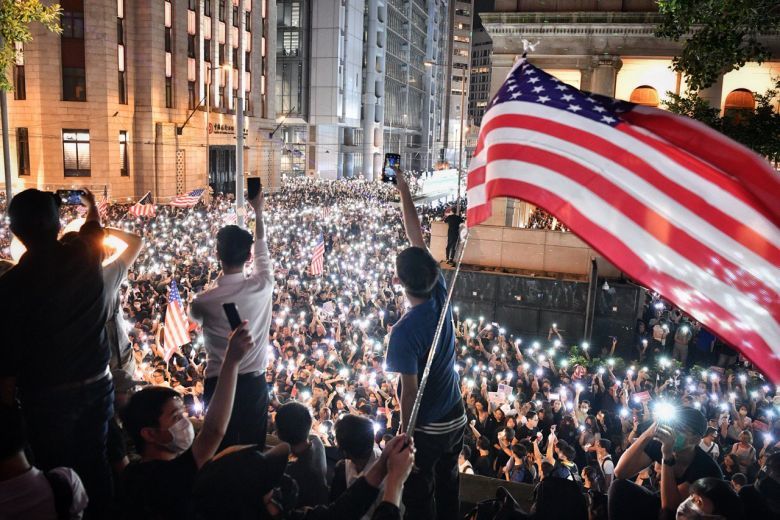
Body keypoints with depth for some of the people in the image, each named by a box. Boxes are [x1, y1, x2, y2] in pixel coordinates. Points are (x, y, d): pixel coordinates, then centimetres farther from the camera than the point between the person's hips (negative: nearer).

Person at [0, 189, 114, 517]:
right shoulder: (87, 256, -9)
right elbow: (94, 228, 18)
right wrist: (91, 205, 38)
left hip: (47, 397, -3)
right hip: (96, 384, 4)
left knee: (57, 471, 14)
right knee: (94, 462, 19)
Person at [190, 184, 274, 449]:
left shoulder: (204, 300, -14)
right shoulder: (263, 286, -11)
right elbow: (262, 250, 9)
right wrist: (258, 212, 21)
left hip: (218, 384, -1)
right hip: (254, 383, 1)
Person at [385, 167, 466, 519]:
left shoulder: (405, 330, -27)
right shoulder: (441, 296, -11)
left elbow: (410, 391, -21)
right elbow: (418, 240, -2)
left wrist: (404, 432, -7)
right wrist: (403, 189, 4)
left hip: (427, 428, -6)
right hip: (456, 420, 6)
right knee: (447, 490, 22)